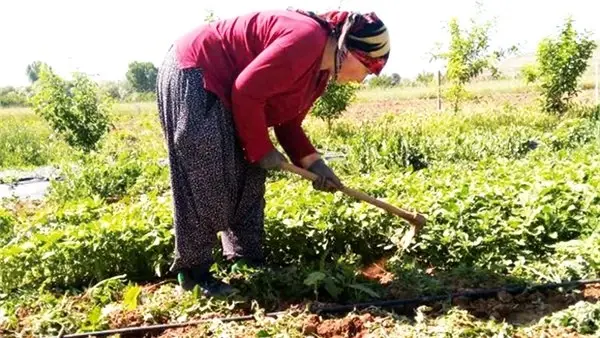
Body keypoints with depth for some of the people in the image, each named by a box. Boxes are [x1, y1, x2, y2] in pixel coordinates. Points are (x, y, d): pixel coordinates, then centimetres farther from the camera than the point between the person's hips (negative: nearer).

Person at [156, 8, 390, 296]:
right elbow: (246, 91, -28)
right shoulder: (307, 40, -26)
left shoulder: (320, 71, 7)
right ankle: (192, 270, 1)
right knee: (204, 183, -11)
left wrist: (313, 162, -3)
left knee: (248, 178, 8)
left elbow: (288, 122, 11)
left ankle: (246, 259, 17)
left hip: (220, 90, 11)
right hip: (192, 76, -10)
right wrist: (262, 150, -17)